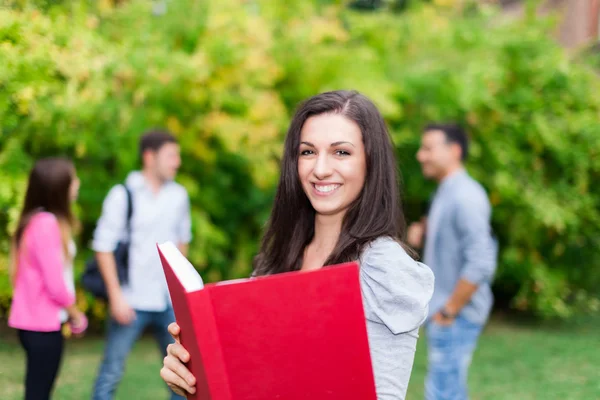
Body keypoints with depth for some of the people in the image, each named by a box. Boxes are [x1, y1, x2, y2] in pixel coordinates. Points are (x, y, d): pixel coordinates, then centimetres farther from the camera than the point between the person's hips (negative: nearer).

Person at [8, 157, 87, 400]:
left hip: (35, 320, 9)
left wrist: (68, 312, 6)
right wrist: (75, 314, -4)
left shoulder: (37, 220, 10)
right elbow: (55, 284, -20)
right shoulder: (46, 223, -19)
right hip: (43, 324, -9)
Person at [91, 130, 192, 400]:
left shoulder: (178, 195, 6)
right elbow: (103, 246, -8)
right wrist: (116, 296, -13)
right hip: (131, 303, -4)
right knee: (111, 372, 0)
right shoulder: (122, 195, -8)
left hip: (169, 302, 5)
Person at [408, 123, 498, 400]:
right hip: (443, 310, 10)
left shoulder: (465, 196, -18)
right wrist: (422, 229, 8)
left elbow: (480, 263, -25)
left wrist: (448, 312, -20)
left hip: (456, 315, -10)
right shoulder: (445, 193, 11)